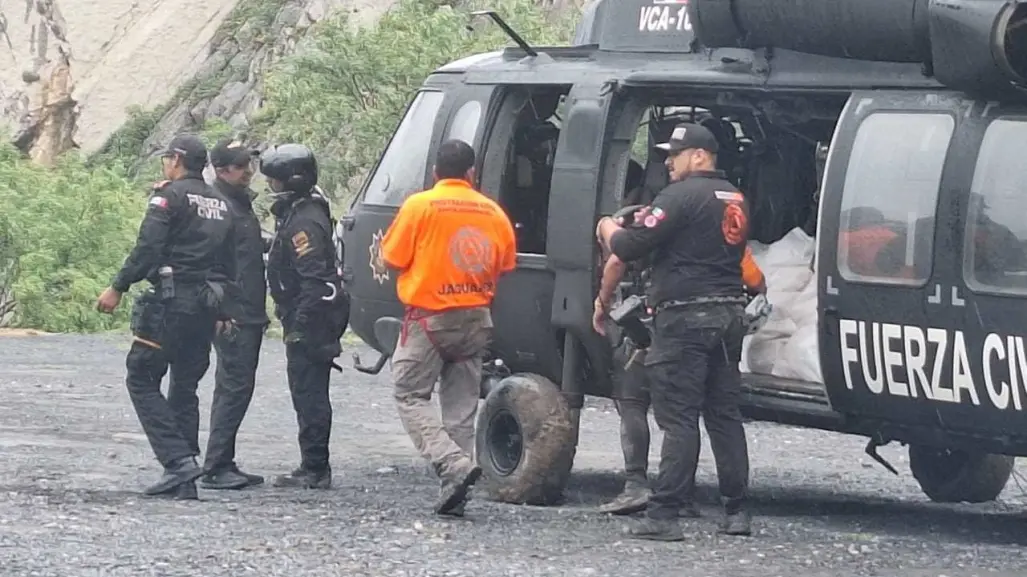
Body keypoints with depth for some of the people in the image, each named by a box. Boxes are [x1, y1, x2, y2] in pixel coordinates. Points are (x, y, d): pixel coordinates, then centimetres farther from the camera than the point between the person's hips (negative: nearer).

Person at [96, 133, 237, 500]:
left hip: (171, 301, -7)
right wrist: (223, 309, 22)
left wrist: (118, 288, -12)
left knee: (142, 379, -2)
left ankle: (178, 460, -16)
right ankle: (184, 480, 6)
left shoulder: (170, 196, -5)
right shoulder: (220, 205, 18)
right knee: (185, 388, 12)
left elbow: (148, 247, -15)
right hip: (207, 305, 7)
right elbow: (229, 261, 17)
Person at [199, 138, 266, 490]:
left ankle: (224, 465, 17)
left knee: (234, 388, 12)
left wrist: (259, 313, 24)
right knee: (235, 387, -11)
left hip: (249, 315, 10)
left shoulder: (243, 204, 19)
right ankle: (215, 468, -10)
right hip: (233, 317, -10)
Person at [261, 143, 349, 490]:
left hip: (309, 324, -11)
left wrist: (300, 326, -25)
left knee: (309, 394, -8)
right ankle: (313, 469, 19)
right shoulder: (296, 216, 16)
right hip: (308, 322, 11)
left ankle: (315, 470, -7)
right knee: (310, 395, 14)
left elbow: (314, 279, -24)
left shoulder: (304, 222, -17)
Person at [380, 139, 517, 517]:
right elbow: (505, 266, 10)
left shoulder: (420, 205, -9)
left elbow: (392, 258, -6)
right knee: (461, 405, 9)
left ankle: (454, 465, -18)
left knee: (410, 396, 2)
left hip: (429, 317, -5)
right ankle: (454, 495, 6)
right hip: (476, 320, 5)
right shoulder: (493, 212, 4)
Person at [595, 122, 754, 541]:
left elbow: (629, 248, -13)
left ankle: (663, 515, -11)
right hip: (729, 313, 8)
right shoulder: (734, 199, 17)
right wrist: (650, 222, 22)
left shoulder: (683, 195, -11)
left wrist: (608, 228, 7)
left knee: (678, 418, -9)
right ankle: (736, 511, 13)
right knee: (724, 414, 12)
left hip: (686, 317, -8)